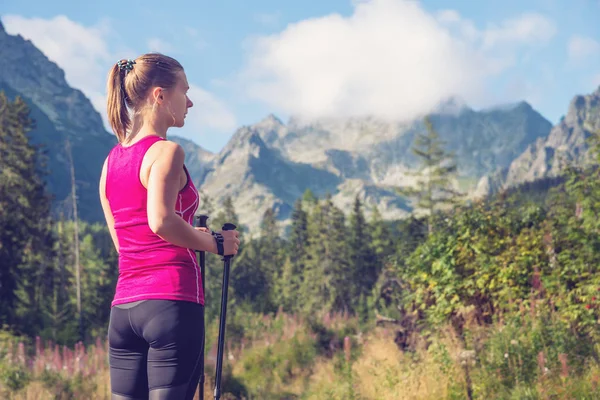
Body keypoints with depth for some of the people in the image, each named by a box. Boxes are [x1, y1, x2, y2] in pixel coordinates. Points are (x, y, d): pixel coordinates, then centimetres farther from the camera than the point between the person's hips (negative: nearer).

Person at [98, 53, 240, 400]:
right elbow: (160, 221, -23)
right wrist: (215, 243, -10)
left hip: (123, 306, 8)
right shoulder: (166, 151, -8)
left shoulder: (112, 159, 16)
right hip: (171, 300, -8)